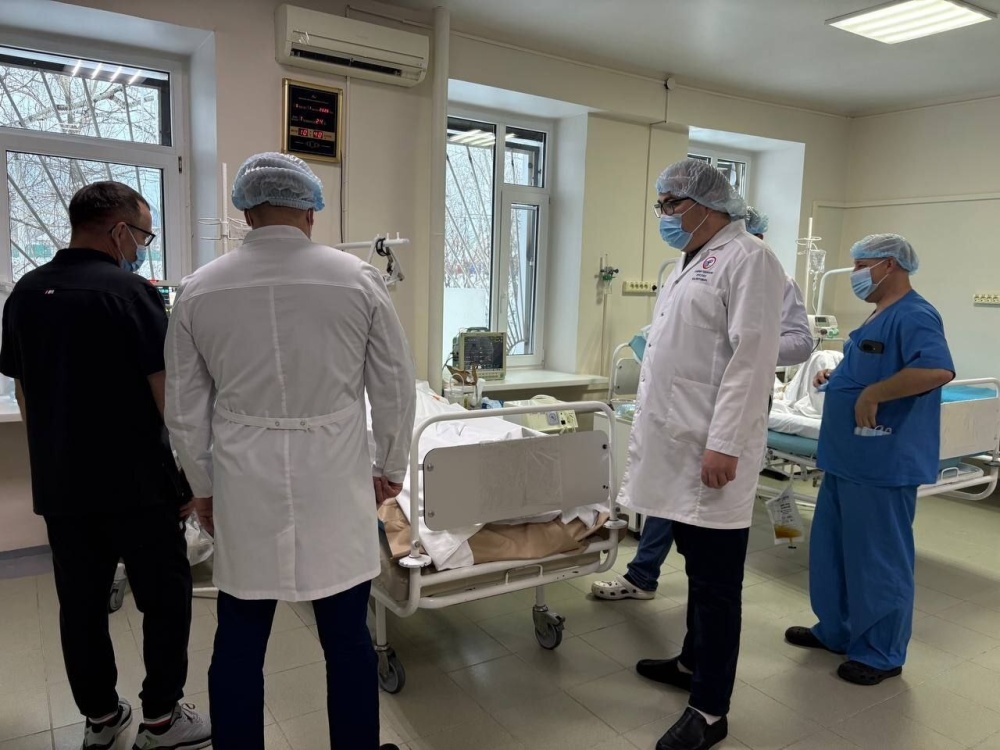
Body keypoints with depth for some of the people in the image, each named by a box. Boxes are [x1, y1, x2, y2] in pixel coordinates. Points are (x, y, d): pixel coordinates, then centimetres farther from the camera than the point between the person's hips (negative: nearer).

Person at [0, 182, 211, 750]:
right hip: (135, 483, -6)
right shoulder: (130, 292, -14)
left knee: (81, 604, 15)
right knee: (167, 597, 8)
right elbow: (167, 395, -16)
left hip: (58, 485, 7)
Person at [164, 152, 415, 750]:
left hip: (243, 491, 2)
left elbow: (186, 411, 6)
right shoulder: (359, 280, -5)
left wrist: (204, 488, 18)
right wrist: (391, 467, 13)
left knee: (239, 644, 14)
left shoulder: (199, 290, 0)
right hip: (335, 488, -1)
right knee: (348, 640, 11)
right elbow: (396, 388, 0)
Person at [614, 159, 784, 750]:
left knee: (716, 581, 2)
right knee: (698, 567, 20)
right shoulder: (689, 264, 18)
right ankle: (694, 662, 36)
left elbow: (752, 357, -18)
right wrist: (652, 426, 19)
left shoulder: (748, 259, -9)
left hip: (711, 452, -8)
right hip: (678, 446, 9)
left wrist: (724, 444, -22)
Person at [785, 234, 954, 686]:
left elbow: (938, 370, -33)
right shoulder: (879, 317, 16)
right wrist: (837, 380, 9)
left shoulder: (913, 316, -16)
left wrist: (873, 394, -28)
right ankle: (835, 630, 33)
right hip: (850, 457, 10)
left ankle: (882, 653, 19)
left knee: (879, 558, 3)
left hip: (883, 463, -10)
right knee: (832, 549, 18)